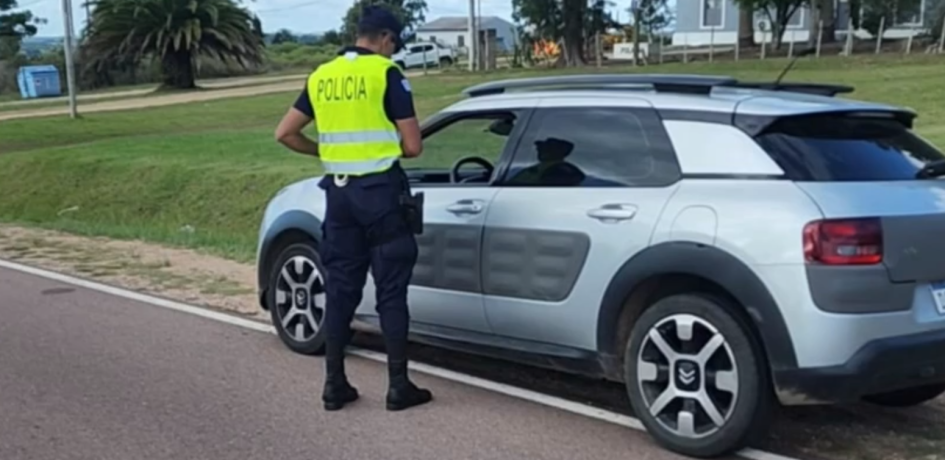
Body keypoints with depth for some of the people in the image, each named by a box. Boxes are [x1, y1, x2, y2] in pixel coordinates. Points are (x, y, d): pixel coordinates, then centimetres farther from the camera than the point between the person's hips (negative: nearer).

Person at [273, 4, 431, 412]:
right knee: (390, 290, 1)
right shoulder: (386, 73, -7)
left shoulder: (321, 77, 10)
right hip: (380, 190, -5)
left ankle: (335, 385, 14)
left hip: (338, 190, 5)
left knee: (340, 288, 11)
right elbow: (412, 146, -8)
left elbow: (285, 133, 12)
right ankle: (399, 386, 5)